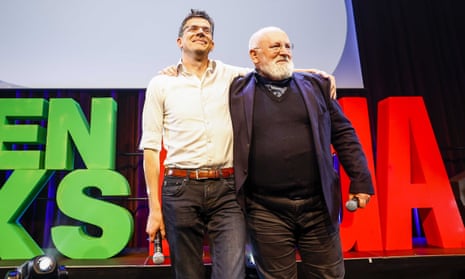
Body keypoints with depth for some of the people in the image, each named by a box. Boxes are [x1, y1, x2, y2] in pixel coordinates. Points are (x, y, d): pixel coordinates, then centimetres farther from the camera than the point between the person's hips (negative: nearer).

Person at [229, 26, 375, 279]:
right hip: (266, 212, -2)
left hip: (319, 206, 3)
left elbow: (343, 134, 10)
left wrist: (360, 181, 6)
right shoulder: (238, 90, 3)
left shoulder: (316, 85, 9)